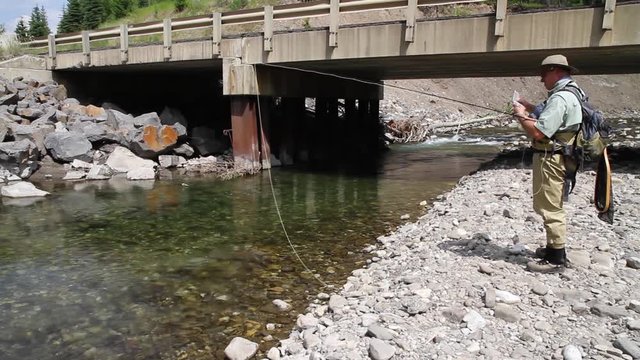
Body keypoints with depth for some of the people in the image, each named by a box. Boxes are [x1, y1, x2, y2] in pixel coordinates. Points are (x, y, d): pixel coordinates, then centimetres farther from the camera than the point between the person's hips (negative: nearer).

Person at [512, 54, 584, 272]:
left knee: (550, 208, -4)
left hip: (550, 160, -11)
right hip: (555, 158, 11)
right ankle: (555, 248, 34)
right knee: (552, 207, 21)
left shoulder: (560, 98, -21)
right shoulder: (572, 93, 14)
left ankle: (556, 258, 4)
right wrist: (532, 109, 14)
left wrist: (521, 115, -12)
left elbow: (538, 132, -27)